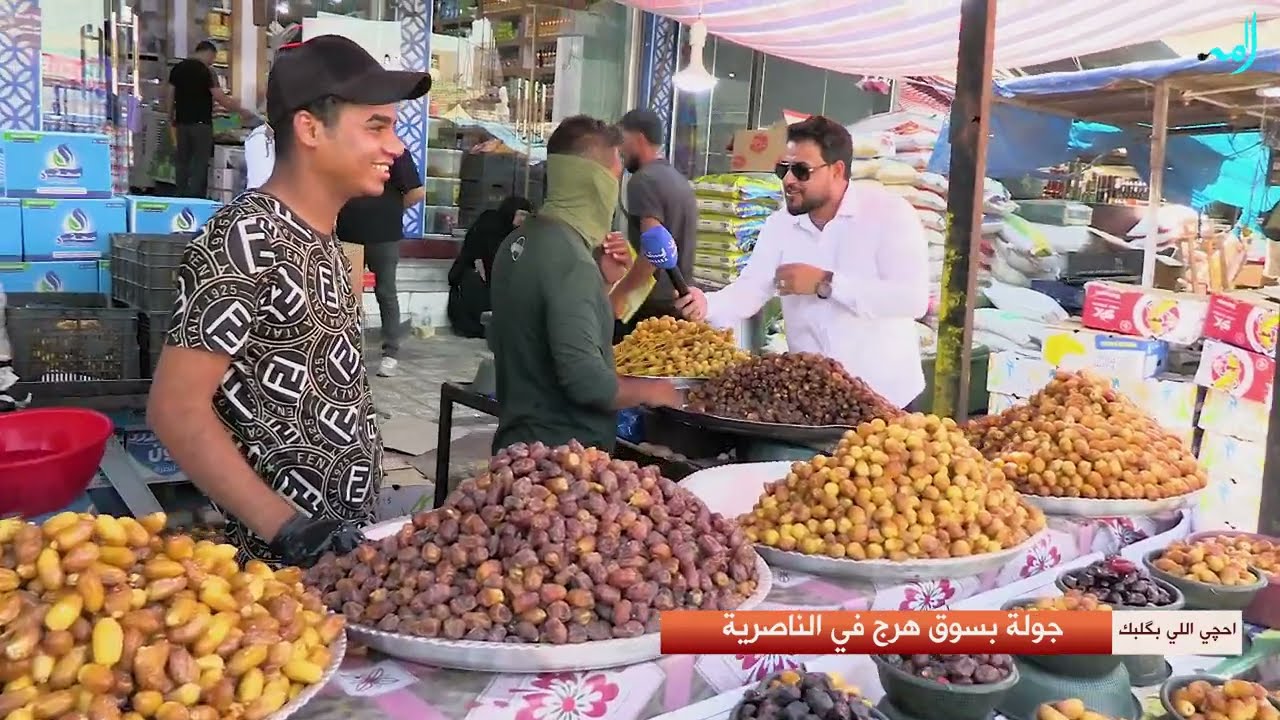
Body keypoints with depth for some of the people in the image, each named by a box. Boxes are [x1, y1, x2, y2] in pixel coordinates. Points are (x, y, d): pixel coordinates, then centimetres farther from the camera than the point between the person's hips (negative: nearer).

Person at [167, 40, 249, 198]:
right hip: (200, 123, -6)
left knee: (182, 162, 10)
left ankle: (181, 198, 14)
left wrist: (171, 120, 19)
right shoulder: (206, 71, -10)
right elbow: (221, 99, -13)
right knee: (199, 164, -2)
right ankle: (195, 200, -3)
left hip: (181, 122, 6)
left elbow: (170, 97, 11)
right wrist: (242, 110, -3)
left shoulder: (177, 69, 9)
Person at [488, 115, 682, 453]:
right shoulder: (570, 258, -22)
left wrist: (605, 280, 5)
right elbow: (585, 380, -28)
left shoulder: (520, 240, 6)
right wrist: (649, 391, -11)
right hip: (560, 453, -9)